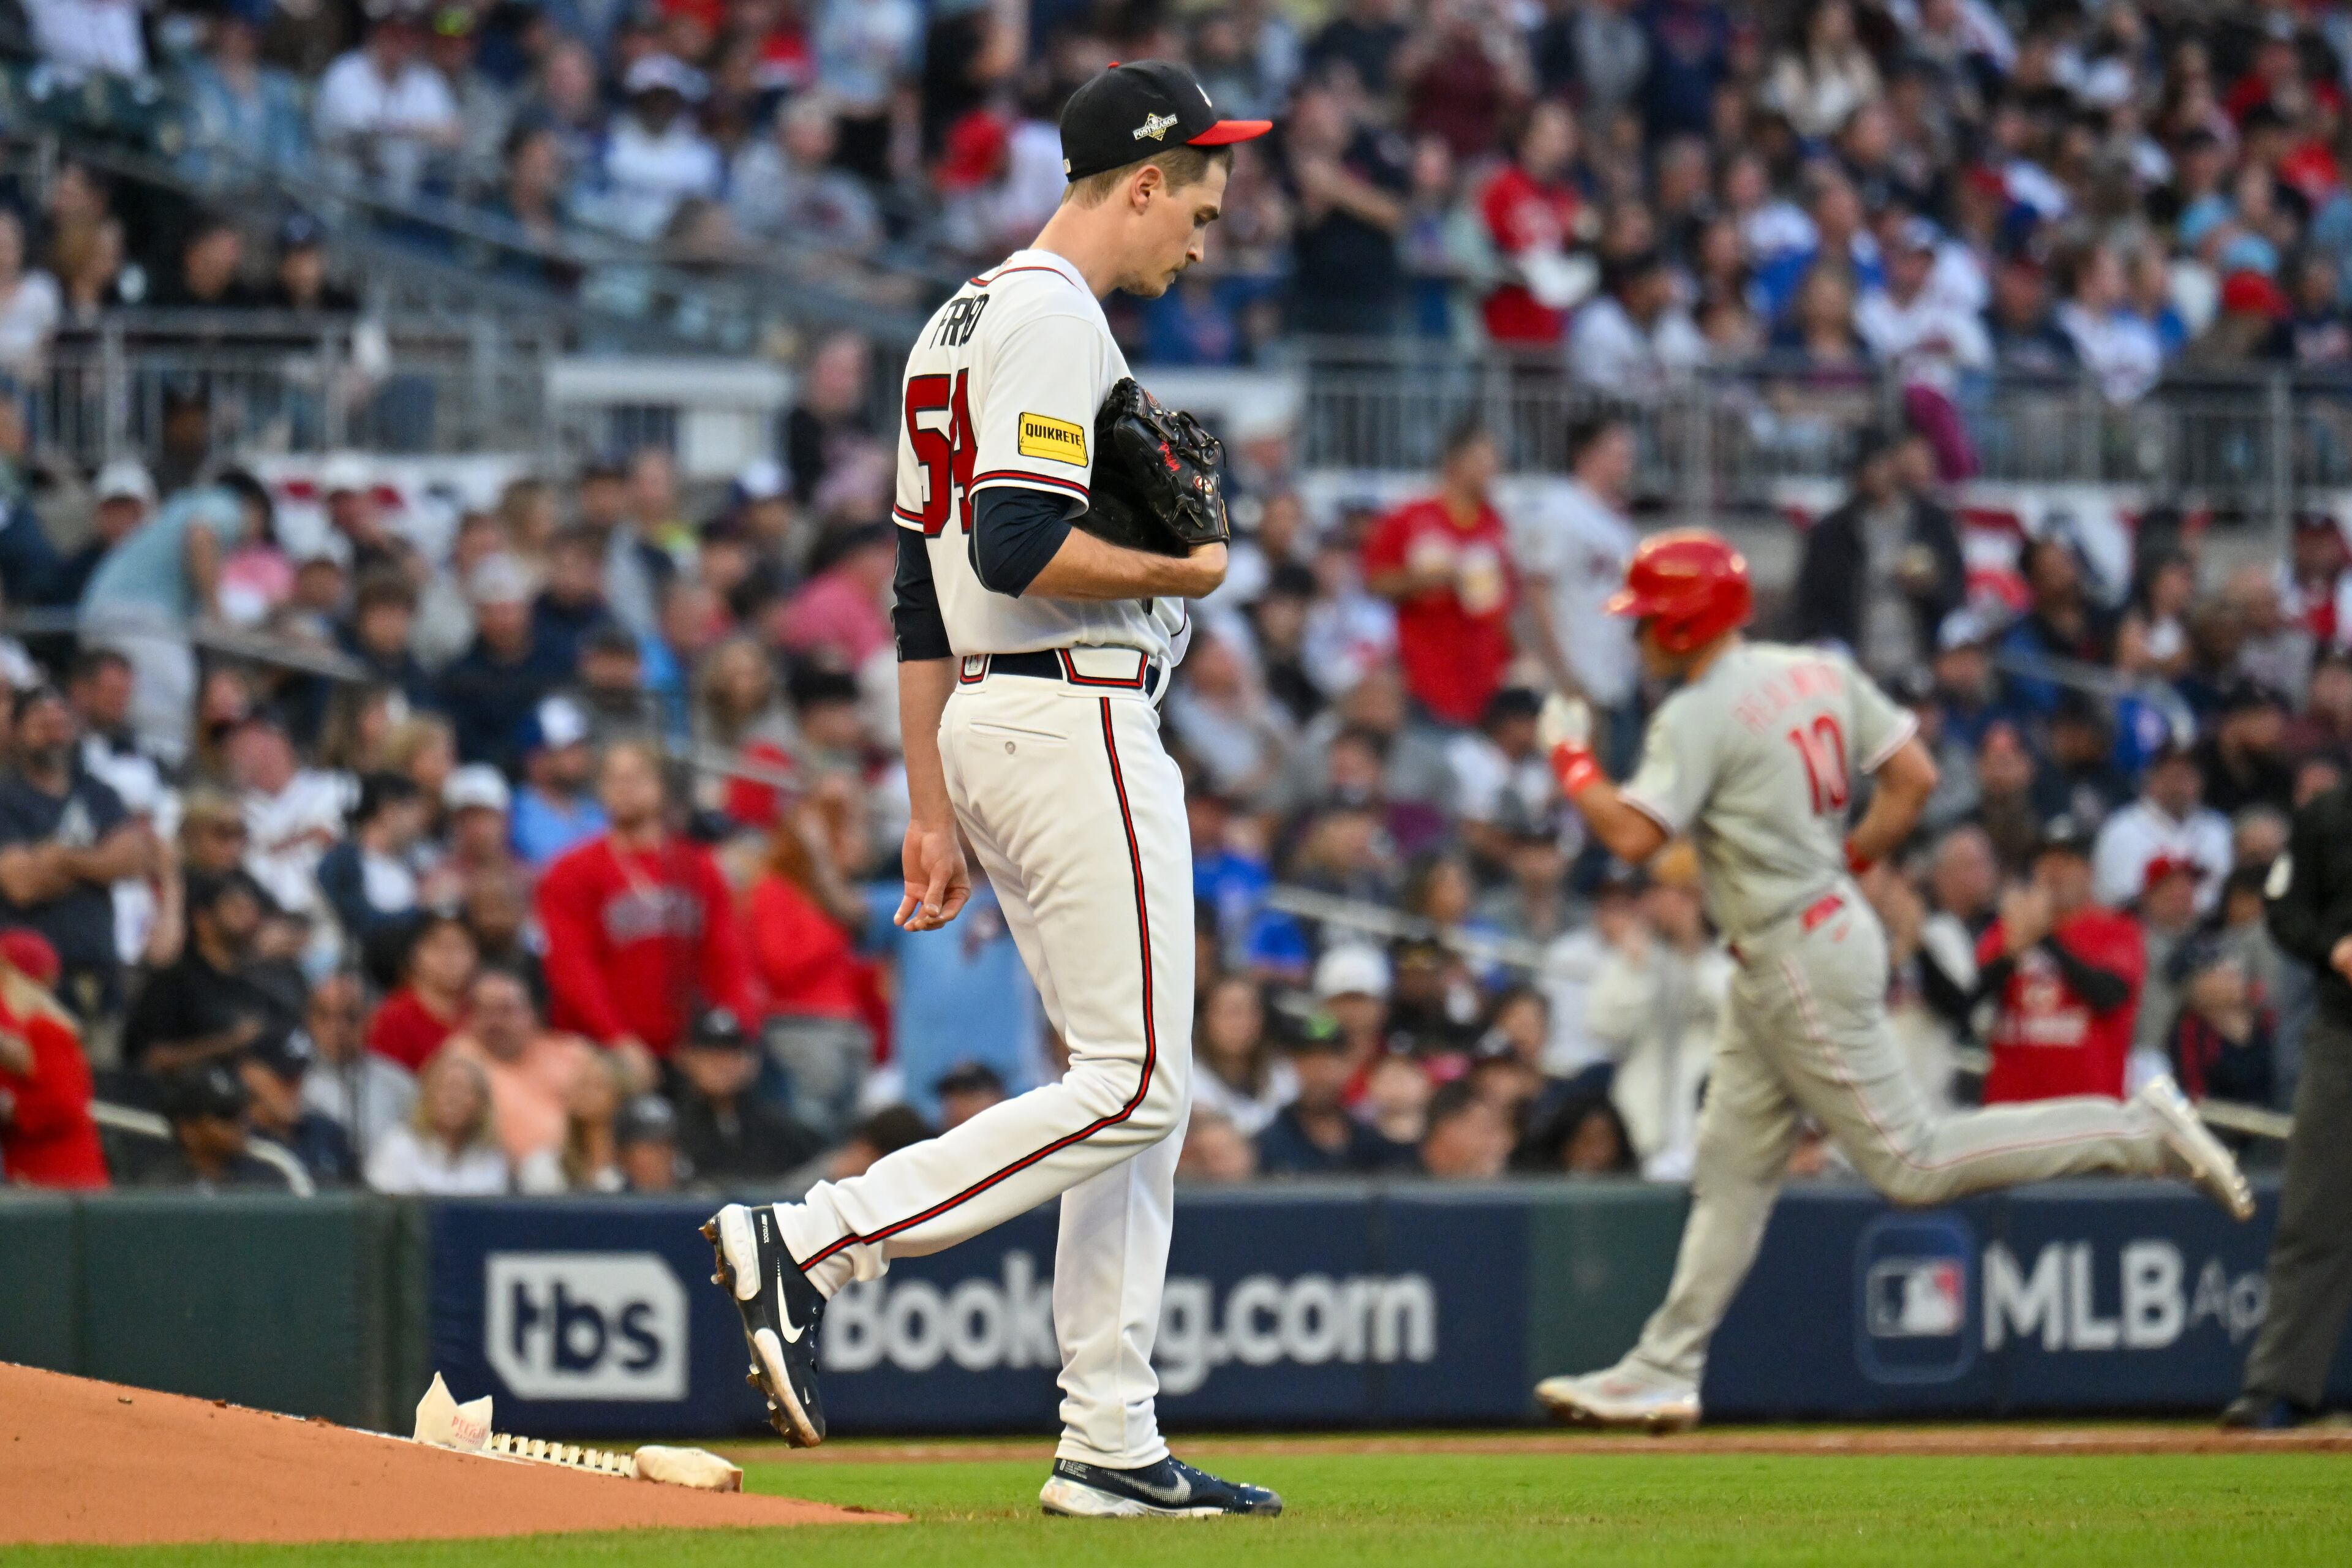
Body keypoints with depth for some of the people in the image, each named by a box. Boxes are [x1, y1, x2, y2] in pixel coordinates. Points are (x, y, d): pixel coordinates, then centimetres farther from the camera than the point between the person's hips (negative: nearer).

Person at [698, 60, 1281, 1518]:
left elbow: (923, 590, 20)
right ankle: (808, 1244, -14)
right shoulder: (1054, 317, -12)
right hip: (1076, 718, -10)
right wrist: (1180, 574, -8)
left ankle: (1112, 1448, 9)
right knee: (1135, 1086, -10)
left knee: (1137, 1089, 11)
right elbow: (1019, 548, -24)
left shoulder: (959, 321, 19)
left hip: (983, 726, 10)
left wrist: (936, 812, 20)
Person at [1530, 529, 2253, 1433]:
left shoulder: (1699, 715, -17)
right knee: (1732, 1170, 12)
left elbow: (1633, 836, -26)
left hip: (1801, 961, -10)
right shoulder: (1818, 674, 8)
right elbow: (1914, 777, 7)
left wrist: (1573, 764, -10)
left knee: (1912, 1166, -7)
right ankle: (1665, 1369, 16)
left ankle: (2141, 1133, -7)